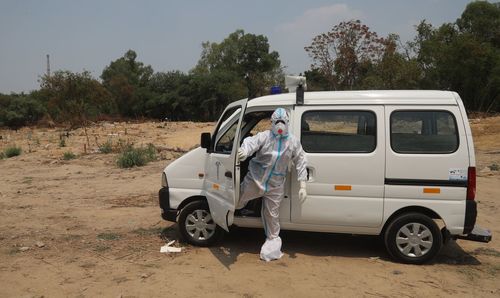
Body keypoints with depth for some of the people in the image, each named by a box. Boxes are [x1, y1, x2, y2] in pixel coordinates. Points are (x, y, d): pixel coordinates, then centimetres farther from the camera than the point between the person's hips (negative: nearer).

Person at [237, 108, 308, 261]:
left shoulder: (293, 142, -1)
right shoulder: (264, 136, -8)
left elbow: (301, 163, 3)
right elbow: (251, 141, -27)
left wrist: (303, 186, -2)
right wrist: (244, 151, -53)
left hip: (275, 186, 1)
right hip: (255, 179, -1)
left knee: (272, 214, 10)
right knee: (237, 201, 6)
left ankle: (273, 239, 32)